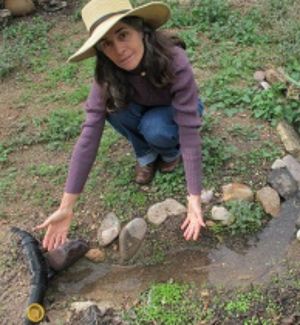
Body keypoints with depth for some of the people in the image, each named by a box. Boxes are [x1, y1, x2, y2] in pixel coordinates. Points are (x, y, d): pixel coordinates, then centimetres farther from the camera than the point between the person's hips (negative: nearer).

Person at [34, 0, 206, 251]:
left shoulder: (175, 63, -39)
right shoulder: (108, 75, -30)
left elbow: (190, 132, -40)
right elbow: (90, 134, -33)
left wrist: (194, 198, -45)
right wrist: (66, 207, -36)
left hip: (178, 111, -3)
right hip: (145, 110, 3)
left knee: (155, 129, -35)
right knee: (114, 106, -30)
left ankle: (171, 152, 0)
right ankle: (146, 155, -3)